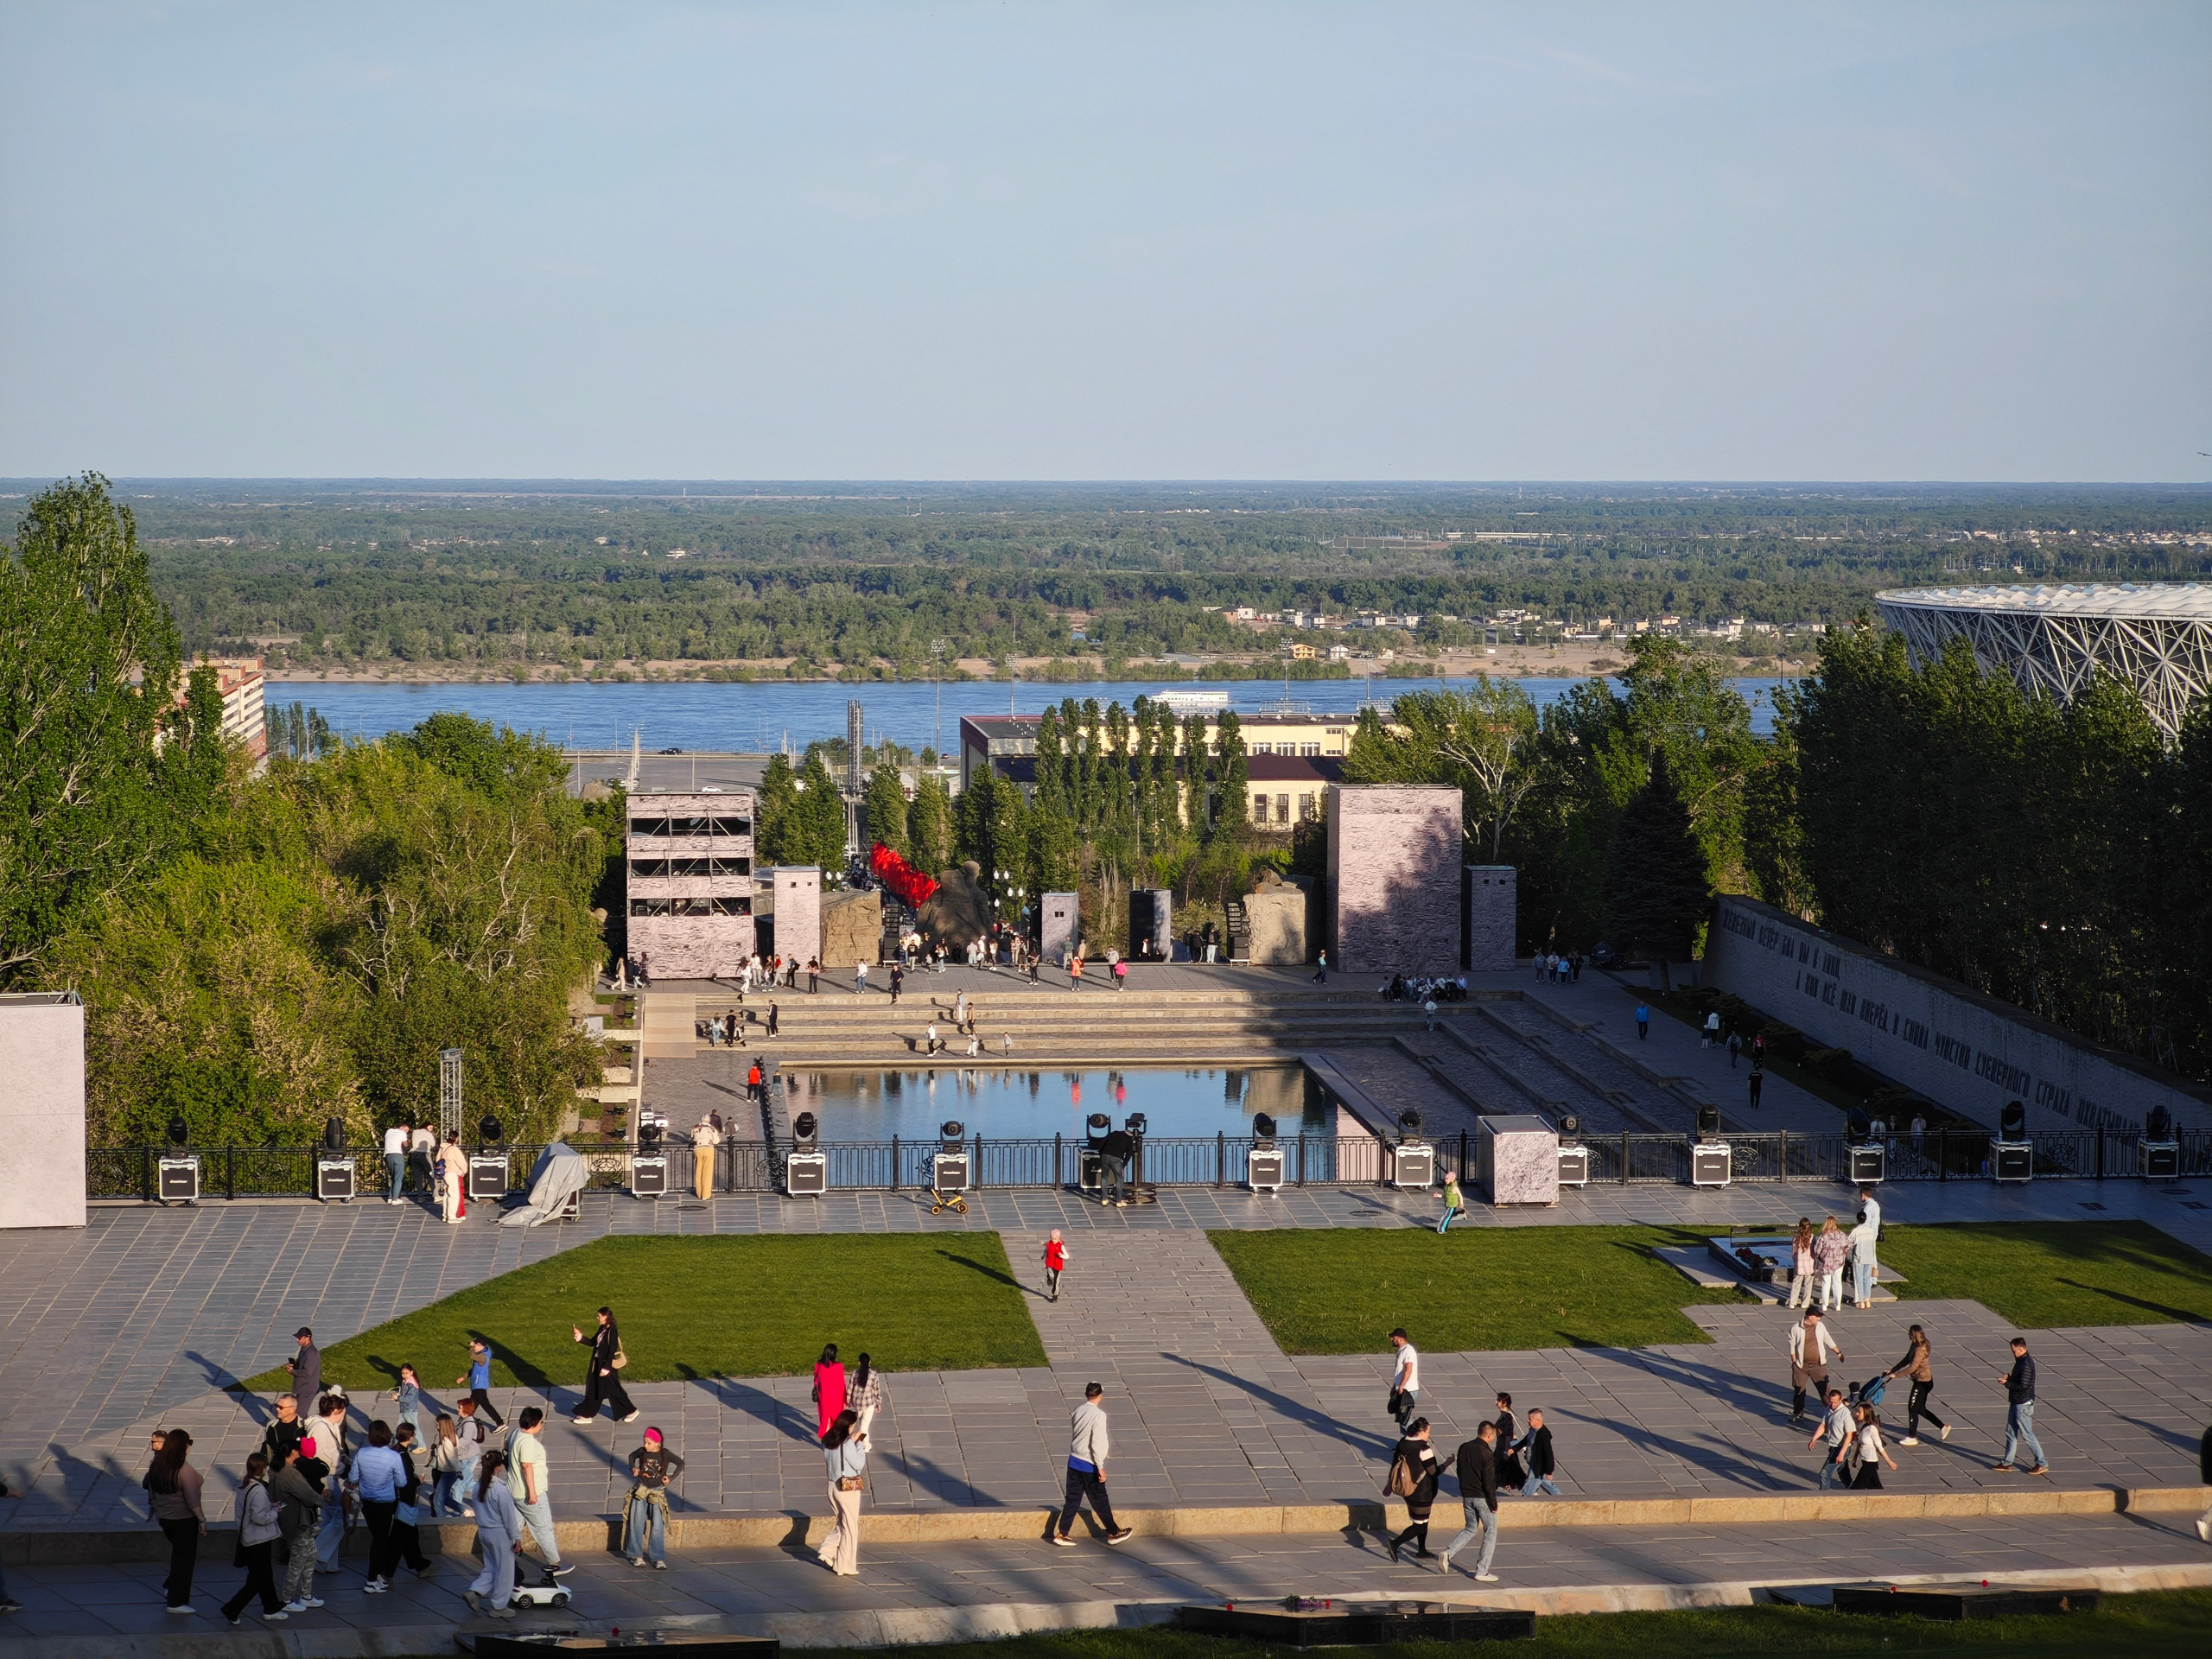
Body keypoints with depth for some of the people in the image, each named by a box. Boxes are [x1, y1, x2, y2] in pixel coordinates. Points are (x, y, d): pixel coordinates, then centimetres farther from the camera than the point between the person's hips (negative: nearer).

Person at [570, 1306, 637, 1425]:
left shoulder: (612, 1332, -21)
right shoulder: (602, 1329, 5)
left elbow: (612, 1351, -21)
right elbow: (593, 1342, 14)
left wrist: (606, 1368, -21)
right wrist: (581, 1337, 2)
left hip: (607, 1365, -9)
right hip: (597, 1364, 9)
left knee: (613, 1390, 2)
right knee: (593, 1390, 14)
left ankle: (631, 1411, 16)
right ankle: (587, 1415, 23)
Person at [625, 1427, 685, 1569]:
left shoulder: (665, 1454, -11)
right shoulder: (642, 1452, -6)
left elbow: (681, 1463, 0)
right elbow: (632, 1456, 16)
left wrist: (671, 1477, -7)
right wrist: (633, 1469, 1)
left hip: (657, 1493, -2)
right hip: (640, 1491, 2)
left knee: (657, 1526, -3)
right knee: (637, 1523, 2)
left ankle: (658, 1558, 0)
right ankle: (636, 1556, 11)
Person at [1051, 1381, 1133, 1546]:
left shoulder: (1078, 1411, 4)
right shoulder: (1098, 1415, -17)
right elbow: (1096, 1443, -19)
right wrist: (1100, 1467, -14)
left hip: (1074, 1462, 6)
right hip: (1089, 1465, -6)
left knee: (1073, 1499, 10)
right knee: (1100, 1501, 7)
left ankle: (1062, 1534, 7)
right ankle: (1113, 1533, 20)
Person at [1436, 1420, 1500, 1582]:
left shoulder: (1464, 1449, 4)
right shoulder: (1486, 1454, -18)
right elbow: (1489, 1481, -18)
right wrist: (1493, 1503, -10)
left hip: (1467, 1496, 7)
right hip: (1483, 1498, -7)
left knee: (1470, 1529, 22)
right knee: (1490, 1533, 7)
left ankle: (1448, 1553, 0)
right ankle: (1482, 1572, 5)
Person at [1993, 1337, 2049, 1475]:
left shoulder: (2026, 1365, -21)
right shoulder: (2020, 1362, 10)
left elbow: (2023, 1386, -25)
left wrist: (2006, 1383, -16)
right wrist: (2009, 1377, 1)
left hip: (2023, 1404, -10)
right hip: (2016, 1403, 10)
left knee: (2027, 1435, -3)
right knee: (2010, 1433, 15)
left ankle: (2042, 1464, 4)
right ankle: (2007, 1463, 23)